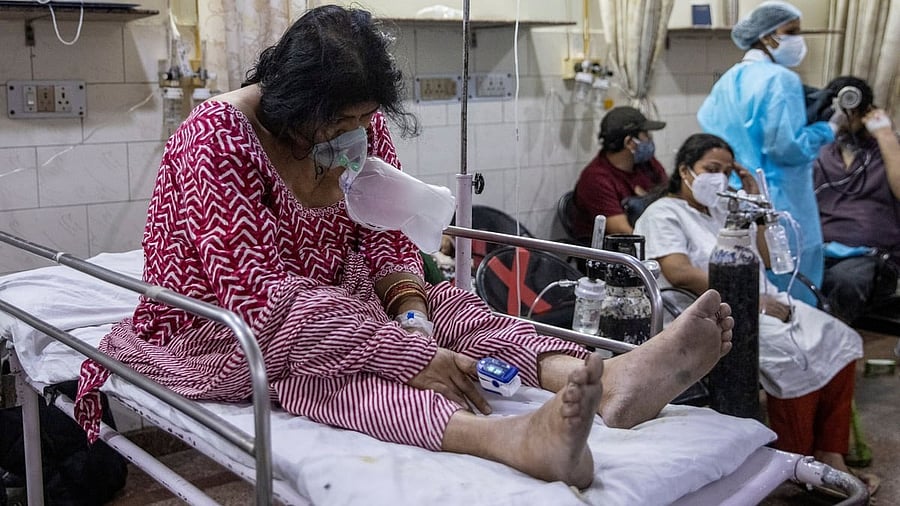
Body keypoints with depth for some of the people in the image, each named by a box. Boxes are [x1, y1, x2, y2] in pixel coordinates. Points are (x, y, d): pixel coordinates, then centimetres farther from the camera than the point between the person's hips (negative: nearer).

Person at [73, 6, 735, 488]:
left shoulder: (362, 130, -3)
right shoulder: (216, 139, -25)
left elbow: (388, 241, 1)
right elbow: (256, 292, -33)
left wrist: (408, 308, -24)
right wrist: (410, 357, -39)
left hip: (323, 302, 6)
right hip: (214, 330, -6)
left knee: (438, 302, -18)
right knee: (310, 350, -37)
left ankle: (601, 380, -44)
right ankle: (513, 438, -61)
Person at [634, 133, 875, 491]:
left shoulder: (722, 210, 23)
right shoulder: (663, 214, -2)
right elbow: (679, 272, -19)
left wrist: (757, 202, 16)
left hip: (764, 302, 9)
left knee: (839, 341, -7)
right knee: (792, 356, -28)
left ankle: (830, 455, -7)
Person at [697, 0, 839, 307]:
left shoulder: (727, 81, 12)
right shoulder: (781, 79, -14)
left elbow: (707, 131, 16)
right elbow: (786, 146, -20)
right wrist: (826, 130, -6)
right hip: (776, 206, -8)